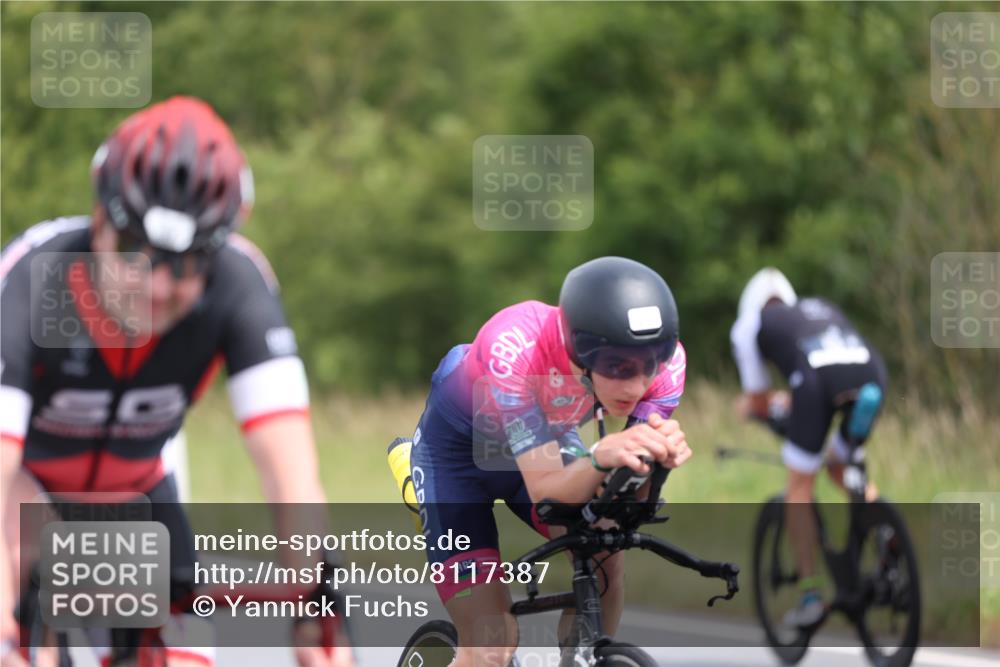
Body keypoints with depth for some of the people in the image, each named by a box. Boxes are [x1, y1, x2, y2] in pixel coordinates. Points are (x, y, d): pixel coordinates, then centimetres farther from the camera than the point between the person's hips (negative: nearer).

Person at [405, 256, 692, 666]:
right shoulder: (515, 347, -41)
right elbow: (546, 492, -41)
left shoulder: (664, 359, -29)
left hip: (546, 437, 4)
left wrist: (659, 457, -50)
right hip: (457, 446, -4)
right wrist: (601, 458, -61)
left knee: (603, 558, -23)